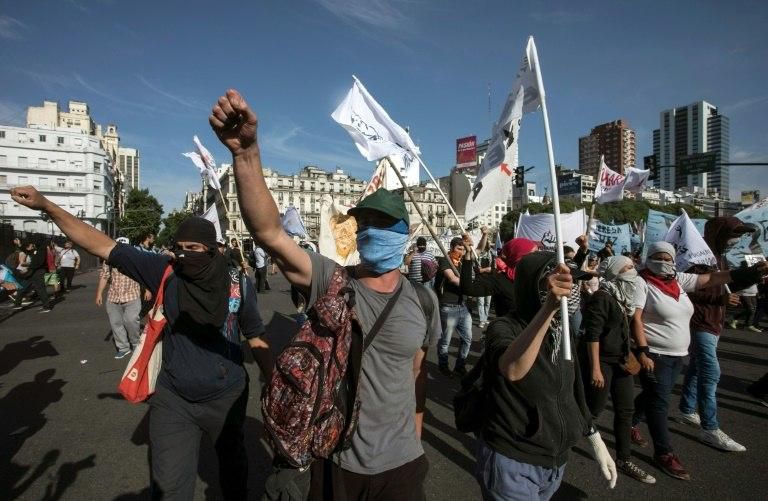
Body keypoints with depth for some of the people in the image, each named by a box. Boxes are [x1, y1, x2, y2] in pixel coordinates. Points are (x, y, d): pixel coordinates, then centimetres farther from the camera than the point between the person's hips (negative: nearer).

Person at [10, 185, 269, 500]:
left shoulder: (239, 285, -14)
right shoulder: (166, 272, -14)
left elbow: (255, 338, -2)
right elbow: (102, 246, -13)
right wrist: (46, 206, -19)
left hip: (227, 397, 1)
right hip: (173, 398, 0)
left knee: (233, 463, 24)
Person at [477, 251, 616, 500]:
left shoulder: (561, 332, 1)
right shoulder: (503, 328, -20)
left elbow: (572, 394, 12)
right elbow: (512, 370, -43)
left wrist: (597, 443, 15)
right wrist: (548, 307, -52)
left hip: (555, 461, 7)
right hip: (511, 463, -6)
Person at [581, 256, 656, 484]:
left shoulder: (622, 298, 8)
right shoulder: (601, 297, -19)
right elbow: (592, 335, -23)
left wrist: (628, 356, 18)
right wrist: (595, 368, -24)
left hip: (620, 360, 9)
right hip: (601, 361, -9)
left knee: (626, 410, 11)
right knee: (593, 410, 2)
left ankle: (624, 460, 25)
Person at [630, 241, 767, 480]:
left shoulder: (678, 280, 6)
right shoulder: (642, 283, -14)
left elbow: (711, 279, 3)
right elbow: (635, 319, -20)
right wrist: (642, 351, -25)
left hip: (677, 354, 7)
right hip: (654, 354, -7)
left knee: (654, 395, 20)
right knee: (659, 402, 0)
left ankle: (631, 423, 41)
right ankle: (664, 453, 12)